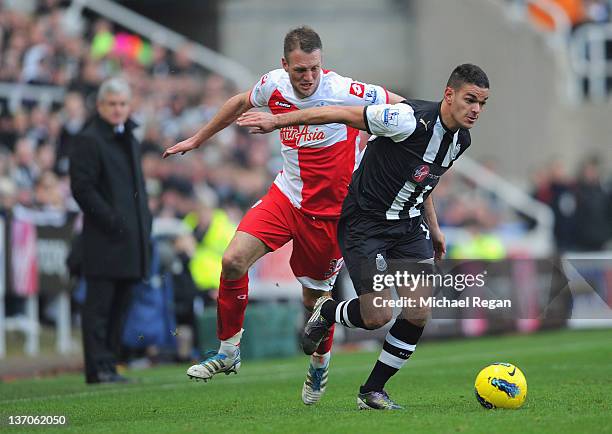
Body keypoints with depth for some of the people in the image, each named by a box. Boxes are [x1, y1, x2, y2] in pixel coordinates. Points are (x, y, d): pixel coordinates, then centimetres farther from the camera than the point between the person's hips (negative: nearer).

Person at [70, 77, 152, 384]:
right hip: (104, 242, -8)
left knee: (118, 307, 9)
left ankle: (109, 366, 13)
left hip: (130, 240, 8)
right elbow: (81, 187, -13)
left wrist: (145, 220, 13)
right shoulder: (88, 140, -7)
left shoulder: (130, 141, 20)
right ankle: (99, 368, -7)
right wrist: (112, 220, -18)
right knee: (99, 305, -7)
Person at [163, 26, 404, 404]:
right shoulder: (274, 85, -6)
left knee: (315, 297, 6)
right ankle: (228, 352, 3)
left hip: (329, 209, -3)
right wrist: (197, 140, 25)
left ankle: (320, 363, 38)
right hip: (286, 196, 3)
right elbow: (241, 103, 17)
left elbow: (402, 107, -6)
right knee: (233, 261, -15)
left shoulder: (344, 92, -19)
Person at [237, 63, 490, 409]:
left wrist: (434, 228, 22)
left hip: (409, 222, 7)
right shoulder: (410, 120, -26)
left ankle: (373, 391, 11)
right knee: (378, 316, -13)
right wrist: (278, 121, -14)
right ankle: (326, 313, 22)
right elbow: (344, 115, -19)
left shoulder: (461, 140, 0)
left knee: (419, 313, -5)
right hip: (365, 222, -7)